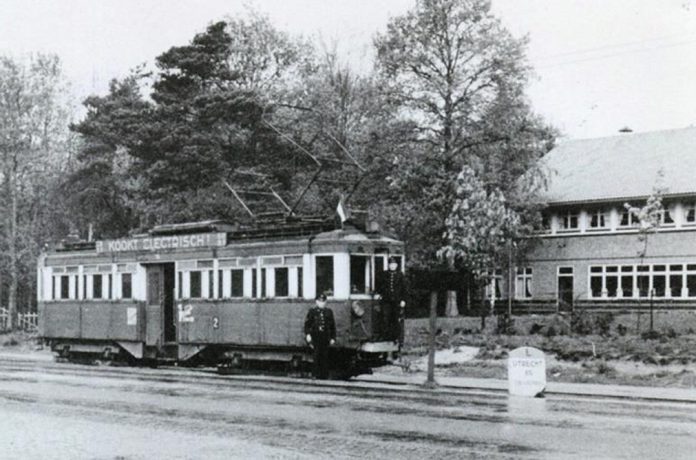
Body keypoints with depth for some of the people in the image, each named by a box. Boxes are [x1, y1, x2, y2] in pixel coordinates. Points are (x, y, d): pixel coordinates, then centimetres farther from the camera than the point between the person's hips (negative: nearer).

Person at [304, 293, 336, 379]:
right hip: (315, 336, -2)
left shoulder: (329, 312, 12)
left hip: (325, 336, 2)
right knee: (317, 354, -6)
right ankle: (317, 374, 1)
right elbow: (307, 323, 2)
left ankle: (325, 375, 4)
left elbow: (332, 325, 13)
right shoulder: (312, 311, 6)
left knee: (325, 355, -1)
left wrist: (333, 337, 8)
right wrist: (307, 334, -10)